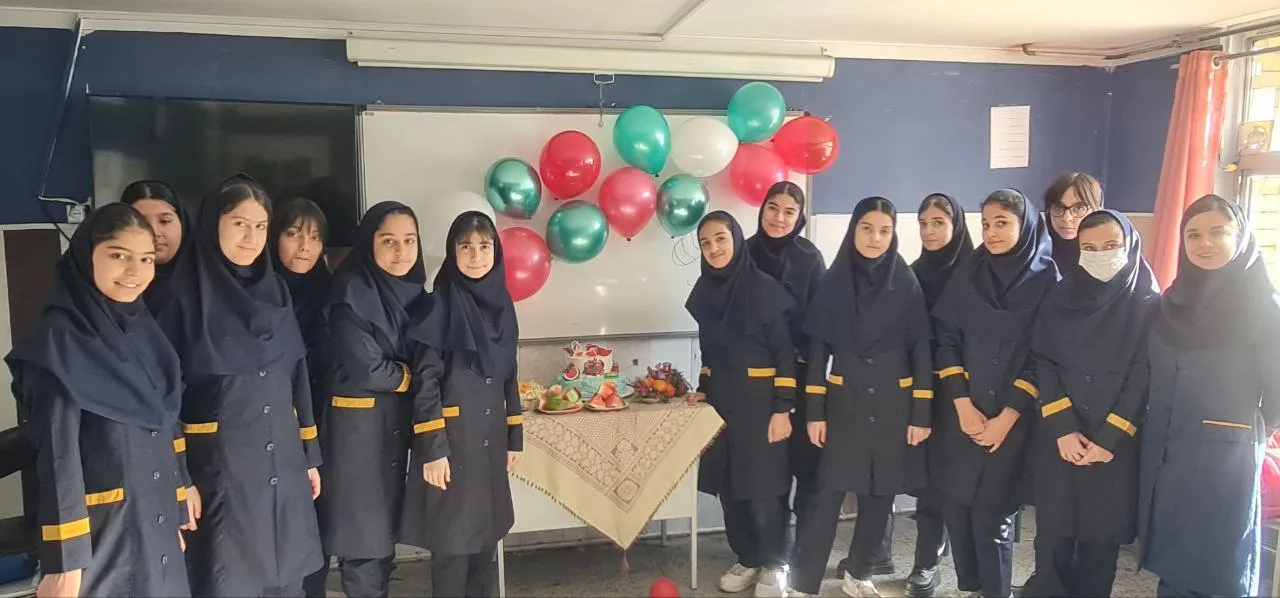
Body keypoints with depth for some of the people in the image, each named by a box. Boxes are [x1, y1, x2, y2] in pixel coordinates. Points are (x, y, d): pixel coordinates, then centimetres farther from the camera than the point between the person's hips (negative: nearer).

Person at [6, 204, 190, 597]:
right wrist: (63, 560, -16)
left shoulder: (144, 330, 6)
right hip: (100, 535, -6)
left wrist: (176, 514, 14)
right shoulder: (59, 340, -13)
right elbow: (58, 452, -16)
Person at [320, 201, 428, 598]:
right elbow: (366, 369, -20)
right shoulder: (351, 292, -15)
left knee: (387, 526, 13)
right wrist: (410, 376, -5)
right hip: (357, 424, -6)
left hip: (398, 420, 7)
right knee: (362, 529, 1)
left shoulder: (413, 291, 6)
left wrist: (396, 373, -7)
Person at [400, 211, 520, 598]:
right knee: (453, 541, 1)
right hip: (452, 437, -6)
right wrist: (432, 449, -17)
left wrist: (514, 437, 12)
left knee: (487, 535, 13)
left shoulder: (501, 305, 8)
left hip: (490, 438, 6)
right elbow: (424, 381, -13)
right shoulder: (439, 305, -10)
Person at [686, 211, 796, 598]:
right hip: (721, 401, 6)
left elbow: (786, 351, -12)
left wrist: (782, 408, -15)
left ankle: (773, 565, 18)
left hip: (759, 401, -5)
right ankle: (748, 560, 26)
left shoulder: (765, 288, -12)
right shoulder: (706, 291, 5)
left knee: (762, 488, -1)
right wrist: (703, 389, 10)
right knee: (730, 487, 9)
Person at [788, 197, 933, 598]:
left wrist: (921, 414, -5)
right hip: (844, 403, -1)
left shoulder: (908, 285, -2)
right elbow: (817, 350, -1)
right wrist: (814, 412, -5)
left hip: (893, 406, 1)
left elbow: (922, 352, -1)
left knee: (880, 496, 10)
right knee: (828, 495, -4)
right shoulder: (833, 283, -2)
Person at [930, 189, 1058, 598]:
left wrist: (1007, 416, -10)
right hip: (959, 414, 3)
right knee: (955, 508, 7)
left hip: (1010, 419, -3)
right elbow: (946, 340, 2)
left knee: (991, 514, -3)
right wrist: (962, 405, -8)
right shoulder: (968, 275, 5)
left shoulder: (1047, 280, -3)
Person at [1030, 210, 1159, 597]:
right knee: (1053, 535, 4)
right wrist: (1062, 429, -11)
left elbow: (1143, 377, -6)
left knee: (1101, 537, 6)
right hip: (1058, 440, 1)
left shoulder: (1147, 304, -2)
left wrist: (1108, 439, -12)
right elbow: (1043, 364, -1)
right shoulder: (1061, 297, 4)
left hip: (1115, 444, -1)